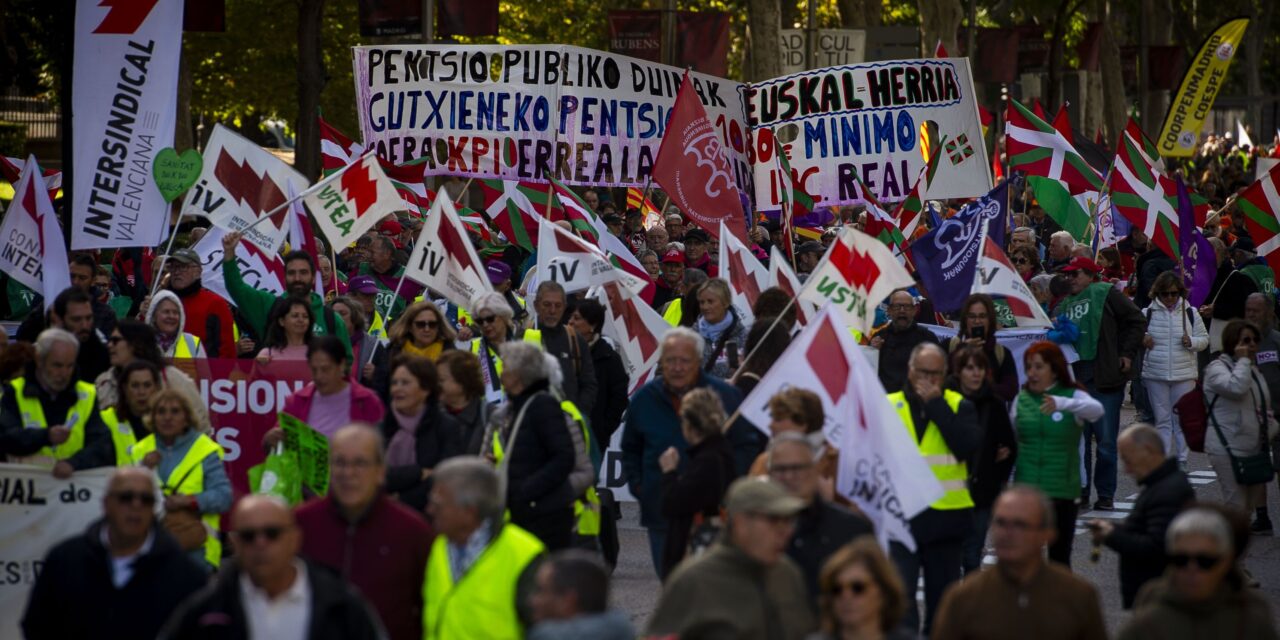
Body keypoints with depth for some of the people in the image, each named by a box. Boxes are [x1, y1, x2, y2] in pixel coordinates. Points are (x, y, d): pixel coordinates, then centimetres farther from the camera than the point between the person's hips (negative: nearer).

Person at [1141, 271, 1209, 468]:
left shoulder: (1190, 313, 3)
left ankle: (1182, 458, 11)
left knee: (1182, 419, 3)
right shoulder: (1148, 313, 2)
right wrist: (1142, 339, -11)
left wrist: (1191, 342, -13)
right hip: (1155, 375, 0)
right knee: (1162, 420, 4)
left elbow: (1204, 339, 8)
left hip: (1184, 375, 0)